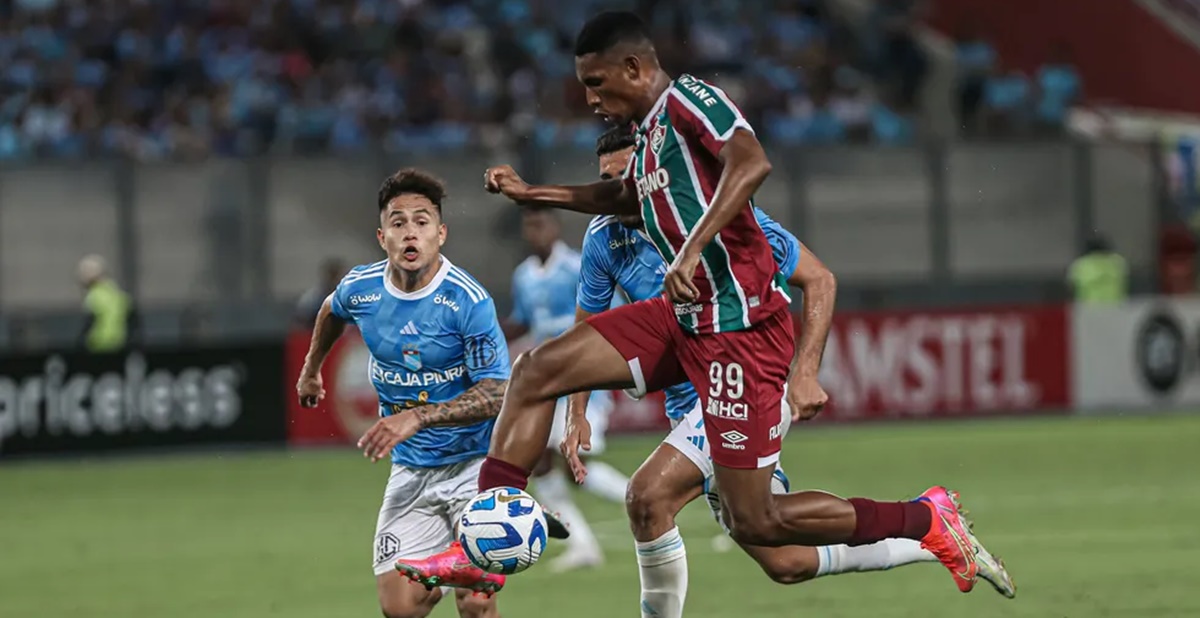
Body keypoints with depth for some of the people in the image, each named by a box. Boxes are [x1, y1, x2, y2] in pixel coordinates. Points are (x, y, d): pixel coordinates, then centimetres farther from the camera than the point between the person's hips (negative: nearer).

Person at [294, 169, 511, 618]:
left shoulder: (469, 301, -19)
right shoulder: (360, 289, -5)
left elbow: (495, 394, -22)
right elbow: (332, 311, 22)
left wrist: (418, 417, -33)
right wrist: (311, 369, 37)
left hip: (475, 462, -4)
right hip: (411, 472, 4)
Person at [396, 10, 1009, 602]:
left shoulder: (687, 98, -12)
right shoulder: (649, 130, 15)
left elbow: (751, 162, -32)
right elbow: (625, 196, 38)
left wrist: (692, 250, -37)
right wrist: (533, 194, 33)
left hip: (740, 325, -10)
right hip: (683, 316, 10)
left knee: (754, 523, -7)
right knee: (537, 369, 1)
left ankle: (927, 520, 8)